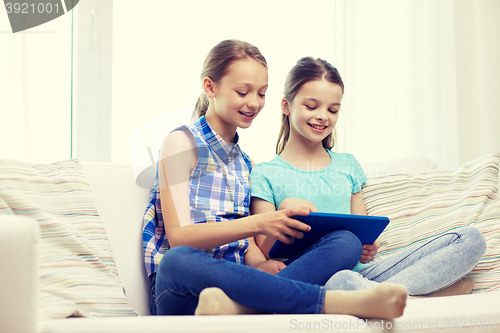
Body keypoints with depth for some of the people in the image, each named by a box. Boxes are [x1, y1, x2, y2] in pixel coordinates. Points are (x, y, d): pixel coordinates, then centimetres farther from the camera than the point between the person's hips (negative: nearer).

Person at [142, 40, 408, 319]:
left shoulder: (245, 165, 20)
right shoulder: (182, 143, 2)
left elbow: (246, 247, 15)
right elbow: (178, 236, -10)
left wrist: (261, 265, -10)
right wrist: (258, 224, -21)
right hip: (185, 291, -5)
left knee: (345, 243, -15)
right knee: (178, 261, -42)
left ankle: (236, 305, -43)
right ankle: (332, 301, -45)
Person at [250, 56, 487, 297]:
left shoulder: (347, 166, 22)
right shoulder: (264, 175, 7)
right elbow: (263, 256, 1)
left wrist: (367, 249, -4)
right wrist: (285, 211, -18)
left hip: (360, 272, 6)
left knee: (470, 239, -13)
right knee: (343, 282, -46)